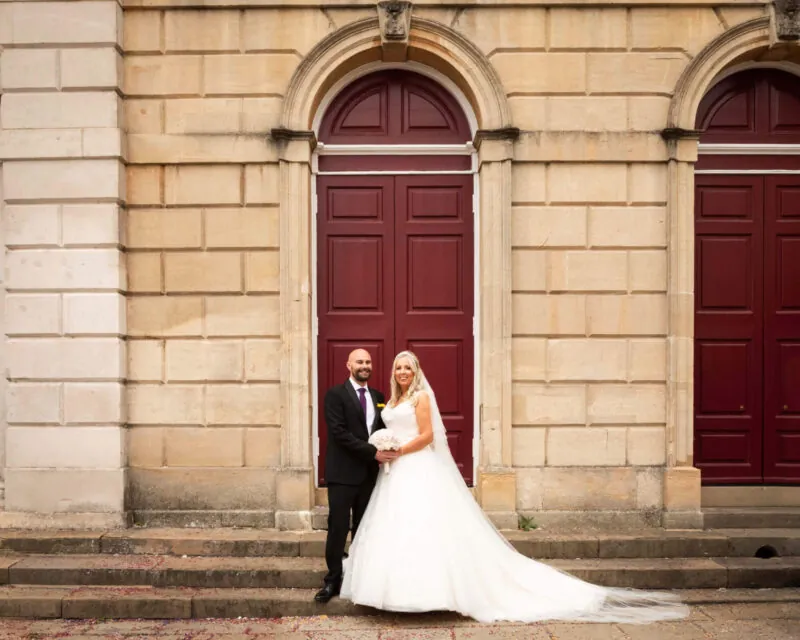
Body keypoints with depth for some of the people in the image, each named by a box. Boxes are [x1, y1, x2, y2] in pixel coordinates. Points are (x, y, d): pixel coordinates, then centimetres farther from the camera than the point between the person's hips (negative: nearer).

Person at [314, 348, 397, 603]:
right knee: (338, 527, 0)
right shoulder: (335, 394, -6)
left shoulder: (378, 396, 12)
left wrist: (387, 448, -6)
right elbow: (339, 432, -16)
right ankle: (333, 580, 12)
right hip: (343, 473, -5)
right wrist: (372, 452, -20)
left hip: (370, 472, 5)